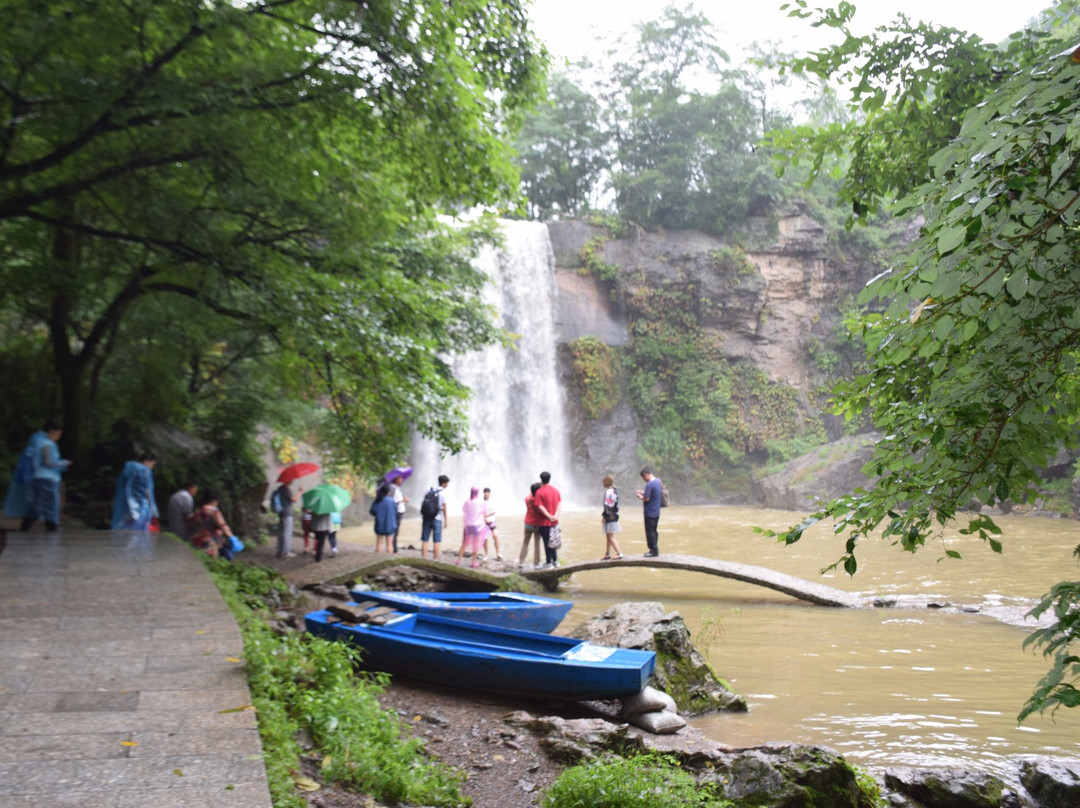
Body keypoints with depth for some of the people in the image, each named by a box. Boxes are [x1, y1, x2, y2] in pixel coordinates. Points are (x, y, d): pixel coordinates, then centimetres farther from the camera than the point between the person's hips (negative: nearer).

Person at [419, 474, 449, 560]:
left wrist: (423, 516, 16)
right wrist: (446, 519, -4)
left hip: (426, 518, 4)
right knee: (436, 541, 3)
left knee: (424, 540, 7)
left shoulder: (429, 491, 9)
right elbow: (444, 507, -10)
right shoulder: (443, 492, -6)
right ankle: (435, 560, 4)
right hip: (437, 519, -4)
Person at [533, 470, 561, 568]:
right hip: (554, 521, 6)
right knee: (553, 541, 18)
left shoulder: (539, 492, -14)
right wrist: (556, 515, -8)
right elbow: (559, 503, 0)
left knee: (547, 542, 3)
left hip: (544, 521, -6)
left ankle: (548, 562, 9)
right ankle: (555, 561, 22)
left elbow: (540, 506, -19)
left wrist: (549, 516, -15)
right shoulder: (556, 490, 4)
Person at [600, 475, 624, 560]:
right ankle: (607, 554, 23)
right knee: (608, 536, 16)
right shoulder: (615, 490, 12)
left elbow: (607, 505, -21)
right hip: (614, 516, 10)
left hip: (610, 517, -10)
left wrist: (604, 516, -16)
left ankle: (619, 553, -7)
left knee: (610, 537, -6)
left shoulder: (608, 491, -17)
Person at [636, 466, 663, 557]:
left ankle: (653, 550, 1)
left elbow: (646, 498, -23)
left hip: (650, 512, -9)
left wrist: (640, 497, -2)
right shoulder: (658, 481, 7)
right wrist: (644, 493, 15)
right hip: (657, 512, 9)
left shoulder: (649, 484, -21)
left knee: (650, 531, -1)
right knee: (654, 531, 16)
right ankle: (655, 550, 20)